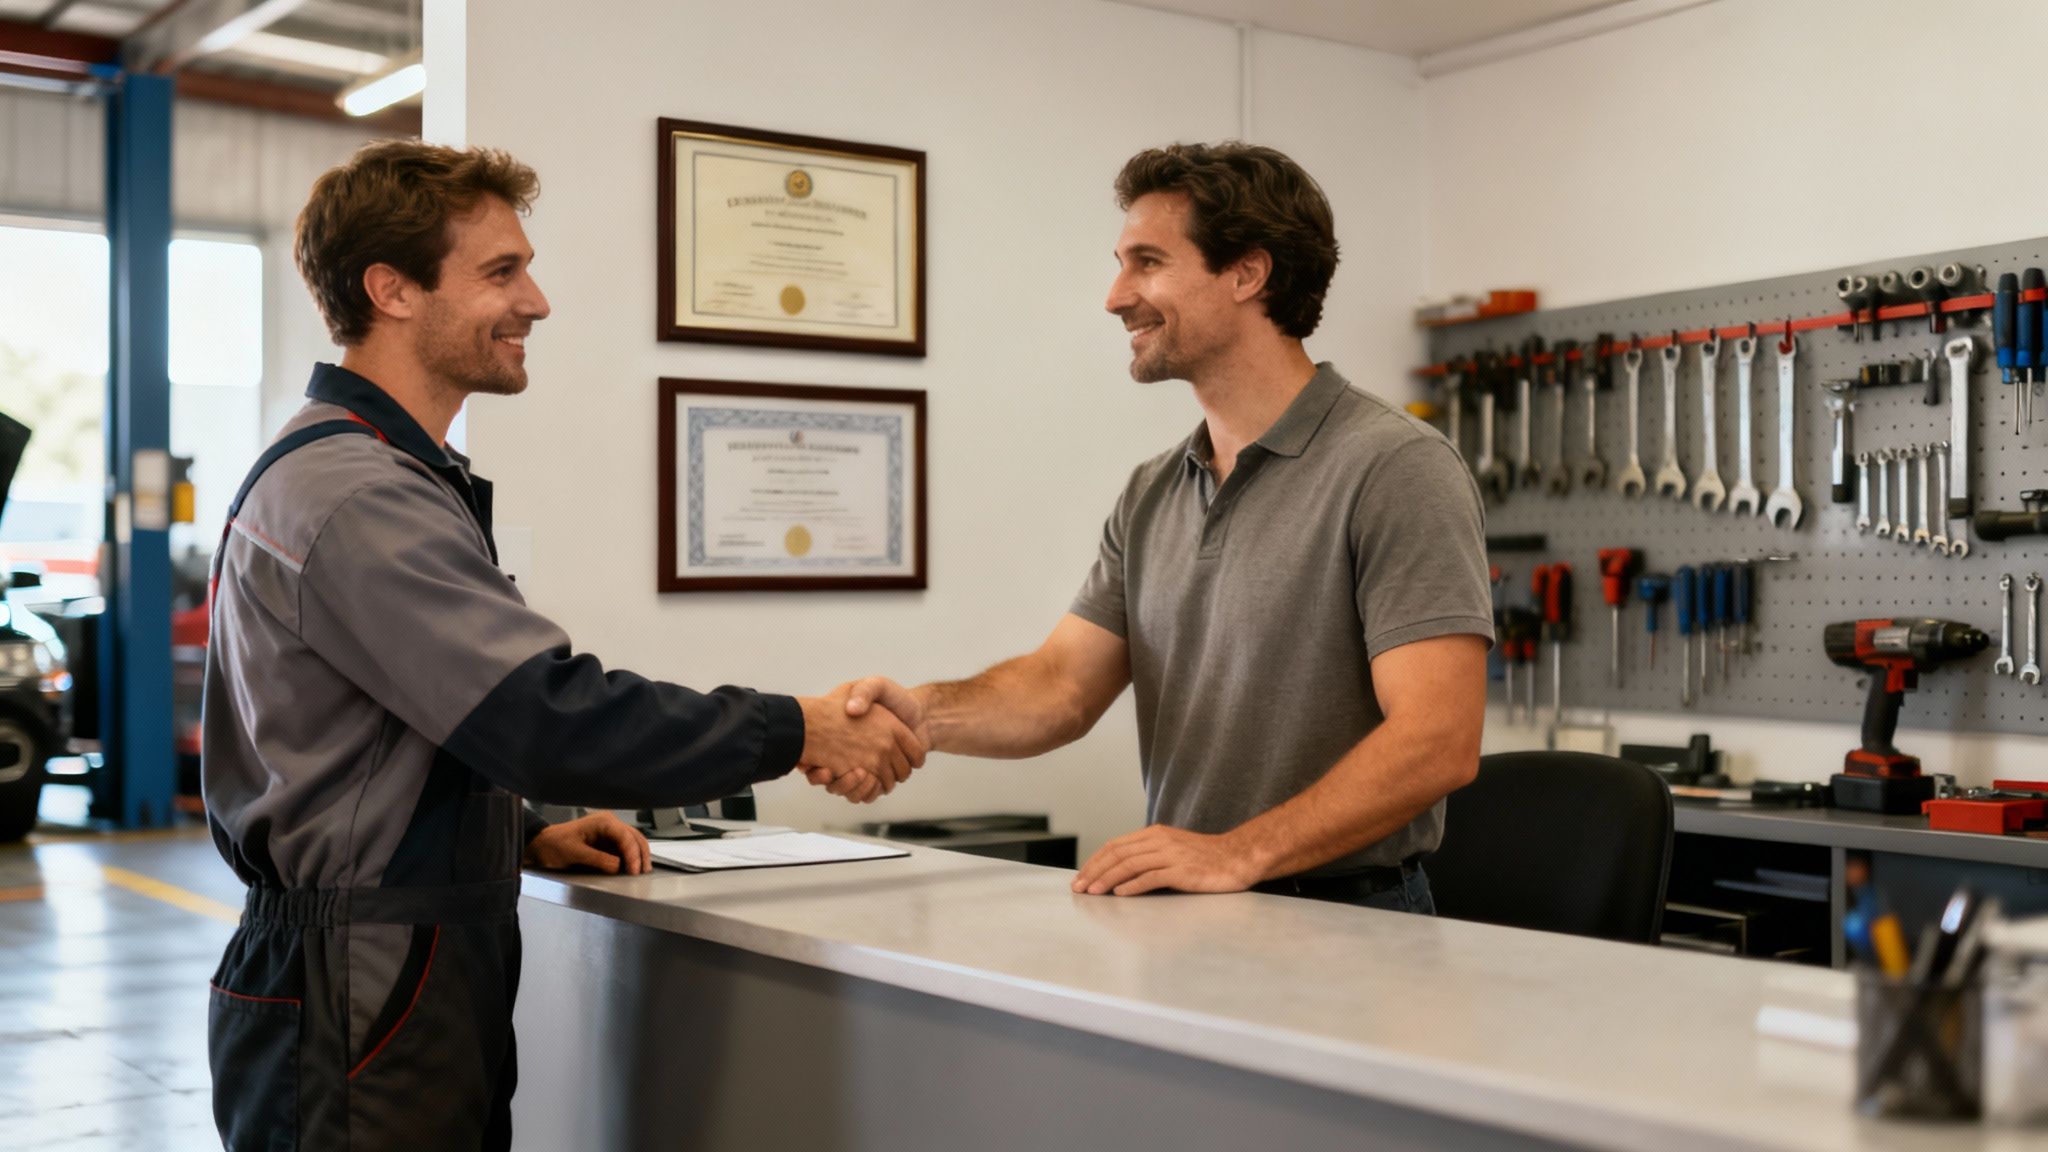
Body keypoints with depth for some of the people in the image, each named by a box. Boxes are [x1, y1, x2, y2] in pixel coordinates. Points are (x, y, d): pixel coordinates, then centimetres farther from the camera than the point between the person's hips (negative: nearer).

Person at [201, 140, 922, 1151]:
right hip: (361, 1033, -10)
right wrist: (799, 732, -19)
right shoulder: (358, 499, -20)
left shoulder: (338, 471, 15)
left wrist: (527, 835, 8)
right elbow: (554, 716, -26)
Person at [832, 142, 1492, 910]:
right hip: (1181, 918, 6)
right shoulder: (1152, 495, 14)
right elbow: (1064, 686, 7)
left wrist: (1239, 853, -24)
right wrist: (926, 714, -13)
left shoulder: (1396, 468, -10)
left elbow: (1438, 739, -17)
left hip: (1348, 928, -6)